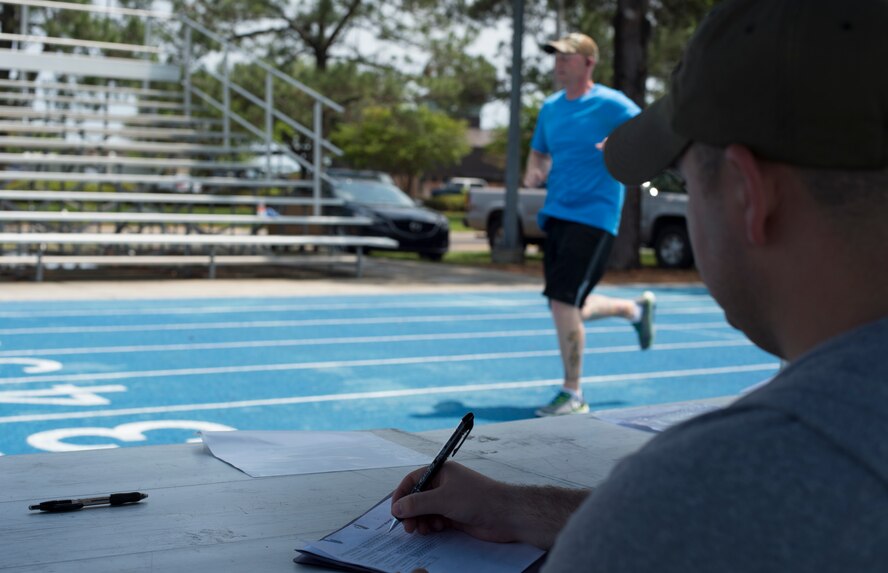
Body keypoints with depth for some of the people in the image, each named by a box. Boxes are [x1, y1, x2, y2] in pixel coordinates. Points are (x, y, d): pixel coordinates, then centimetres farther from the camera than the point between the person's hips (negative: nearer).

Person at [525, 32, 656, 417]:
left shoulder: (611, 104, -8)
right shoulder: (550, 108, 12)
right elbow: (539, 152, 24)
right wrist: (533, 172, 2)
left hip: (593, 217, -7)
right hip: (556, 215, 7)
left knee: (564, 302, -14)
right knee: (568, 308, 13)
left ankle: (572, 395, 0)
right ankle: (637, 308, 39)